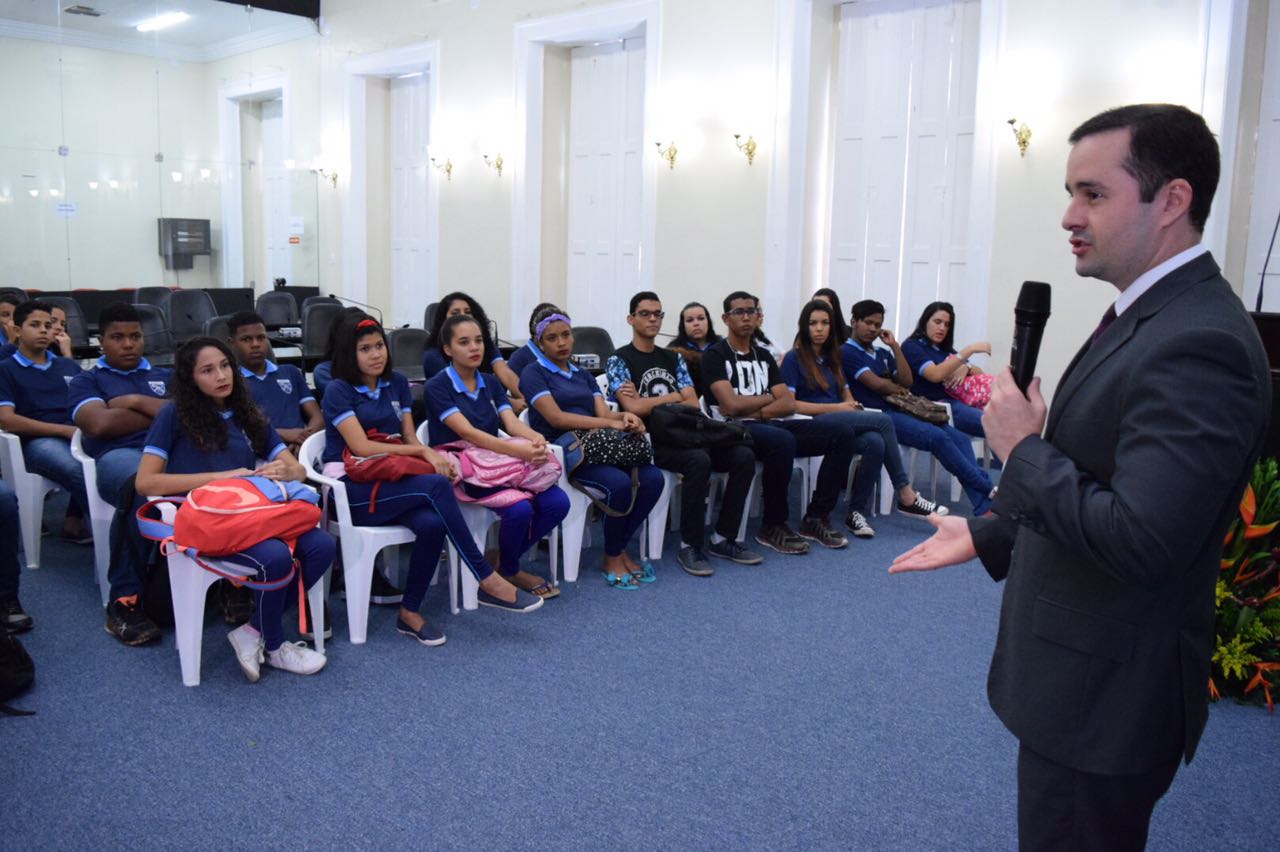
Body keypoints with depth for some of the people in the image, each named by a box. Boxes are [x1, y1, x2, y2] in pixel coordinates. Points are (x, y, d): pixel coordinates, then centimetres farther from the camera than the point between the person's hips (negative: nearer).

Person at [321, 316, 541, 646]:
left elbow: (409, 438, 12)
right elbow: (362, 447, -13)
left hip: (392, 484, 5)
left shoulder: (396, 384, 15)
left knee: (433, 523, -31)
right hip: (352, 491, -5)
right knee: (436, 486, -31)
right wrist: (423, 451, -17)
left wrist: (435, 457, -11)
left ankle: (410, 613, -12)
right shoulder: (338, 391, -3)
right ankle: (487, 580, -26)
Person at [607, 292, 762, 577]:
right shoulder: (619, 360, 1)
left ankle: (723, 539, -5)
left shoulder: (674, 358, 19)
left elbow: (693, 404, 8)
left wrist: (649, 402, -4)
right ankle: (691, 546, -22)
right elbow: (635, 408, -13)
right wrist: (672, 397, -2)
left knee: (744, 456, -15)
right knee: (699, 461, -35)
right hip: (648, 439, -6)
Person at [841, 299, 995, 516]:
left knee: (959, 437, -13)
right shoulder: (847, 352, 1)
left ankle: (984, 507, -23)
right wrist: (897, 388, 10)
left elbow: (907, 382, 12)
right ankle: (987, 489, -19)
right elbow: (875, 383, -9)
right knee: (938, 437, -26)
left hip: (898, 410, 8)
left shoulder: (883, 353, 25)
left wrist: (894, 346, 10)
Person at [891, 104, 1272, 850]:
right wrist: (987, 536, 15)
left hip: (1105, 695, -10)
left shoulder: (1197, 344, -25)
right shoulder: (1148, 316, 8)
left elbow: (1139, 540, -32)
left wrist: (1023, 450, -20)